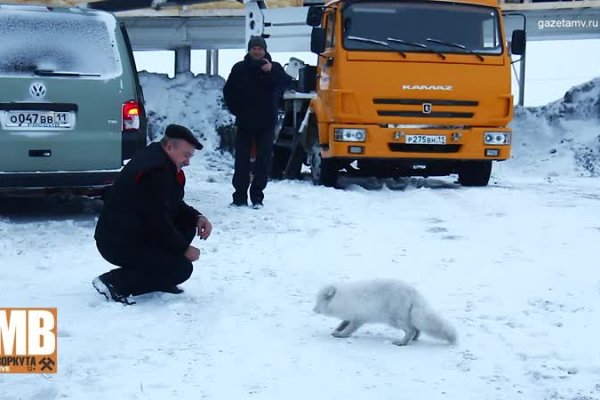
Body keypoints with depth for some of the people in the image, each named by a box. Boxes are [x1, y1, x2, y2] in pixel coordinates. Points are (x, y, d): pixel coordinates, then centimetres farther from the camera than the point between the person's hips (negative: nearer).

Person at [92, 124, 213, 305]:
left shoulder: (159, 162, 11)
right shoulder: (155, 171, -22)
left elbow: (175, 205, 22)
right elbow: (158, 223, -23)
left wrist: (198, 217, 4)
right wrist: (184, 249, -11)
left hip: (136, 233, 11)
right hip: (118, 244, -11)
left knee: (187, 222, 10)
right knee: (181, 268, -15)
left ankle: (160, 281, 14)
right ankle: (114, 283, -15)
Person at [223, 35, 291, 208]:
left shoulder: (274, 68, 2)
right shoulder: (239, 68, 5)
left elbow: (286, 83, -16)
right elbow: (228, 91, 14)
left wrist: (271, 70, -30)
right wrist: (236, 110, 5)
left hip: (266, 123, -1)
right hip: (244, 123, 1)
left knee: (263, 160, -1)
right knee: (242, 160, -1)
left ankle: (257, 195, 5)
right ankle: (240, 195, 3)